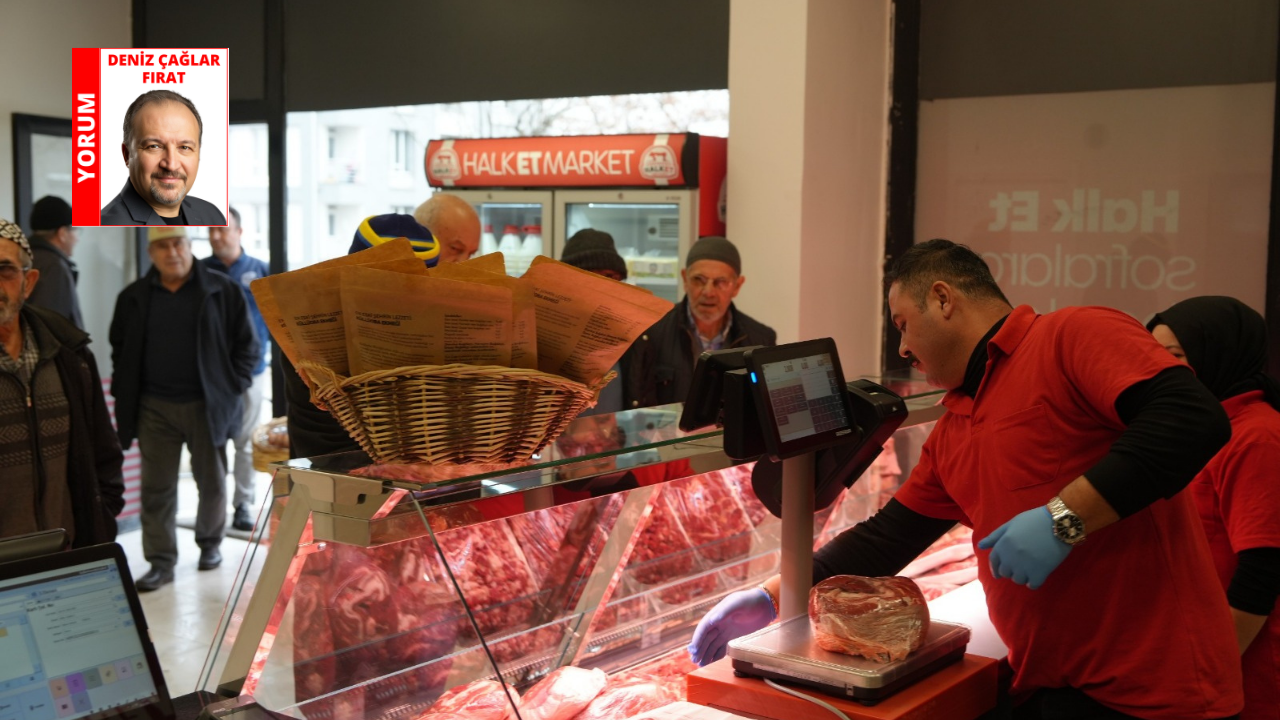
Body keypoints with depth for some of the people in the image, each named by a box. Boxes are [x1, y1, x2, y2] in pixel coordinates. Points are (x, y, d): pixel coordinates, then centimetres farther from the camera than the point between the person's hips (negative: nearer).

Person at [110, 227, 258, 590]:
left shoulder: (223, 291, -1)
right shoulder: (133, 298, 6)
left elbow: (247, 345, 2)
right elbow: (120, 351, 14)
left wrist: (233, 387, -5)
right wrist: (126, 396, 5)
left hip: (207, 405, -1)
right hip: (155, 409, 2)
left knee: (212, 481, 11)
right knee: (157, 488, 3)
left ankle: (210, 543, 31)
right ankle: (161, 561, 10)